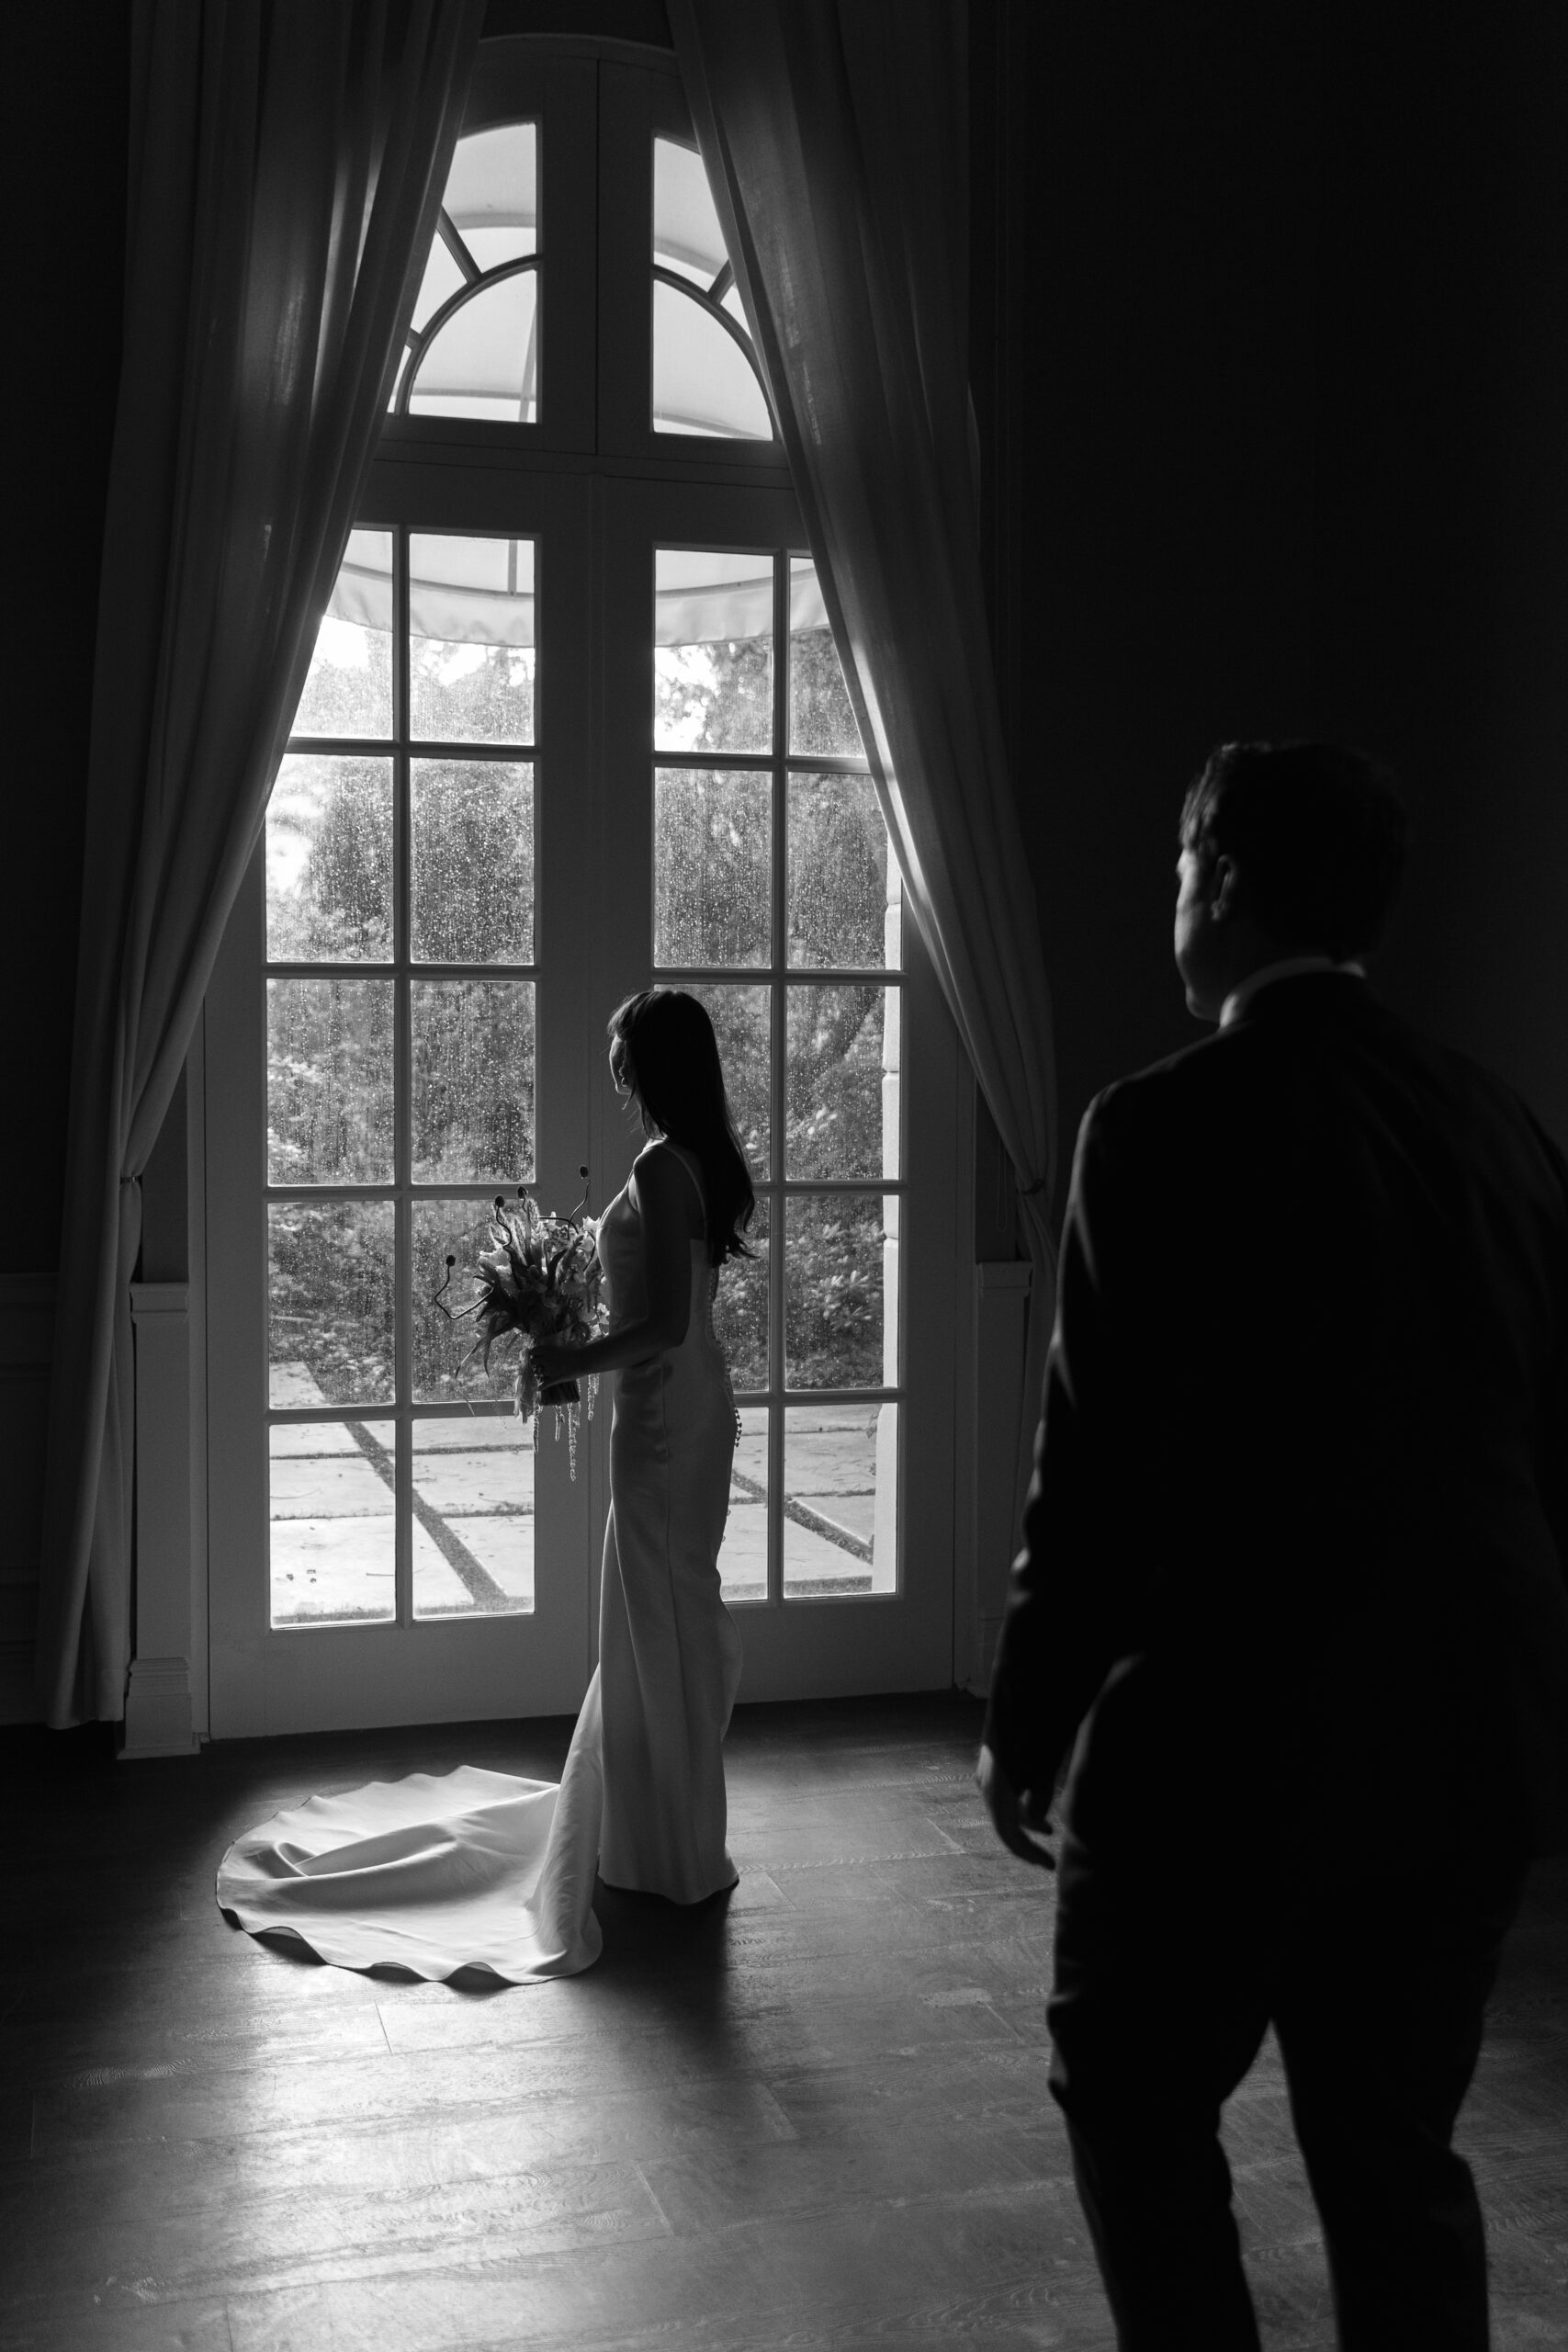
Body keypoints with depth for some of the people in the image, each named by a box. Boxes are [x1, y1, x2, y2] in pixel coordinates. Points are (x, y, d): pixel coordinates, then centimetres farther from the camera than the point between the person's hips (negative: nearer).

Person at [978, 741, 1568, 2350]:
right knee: (1396, 2144, 19)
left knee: (1136, 2106, 17)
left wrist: (1026, 1730, -2)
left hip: (1232, 1731, -5)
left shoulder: (1167, 1127, -15)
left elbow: (1097, 1469, -15)